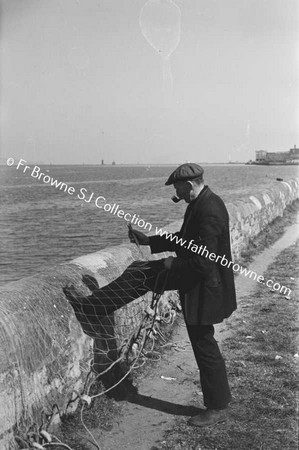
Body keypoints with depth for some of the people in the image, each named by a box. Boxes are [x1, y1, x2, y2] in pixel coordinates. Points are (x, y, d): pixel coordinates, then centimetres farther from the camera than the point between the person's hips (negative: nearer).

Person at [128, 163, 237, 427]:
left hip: (203, 293, -10)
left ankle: (217, 408, 19)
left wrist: (173, 265, -14)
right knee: (205, 345, 21)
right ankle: (220, 396, 36)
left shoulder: (208, 211, -26)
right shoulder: (201, 203, 6)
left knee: (205, 348, 3)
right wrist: (149, 241, 13)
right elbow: (185, 239, 18)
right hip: (201, 290, 10)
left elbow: (203, 261, -29)